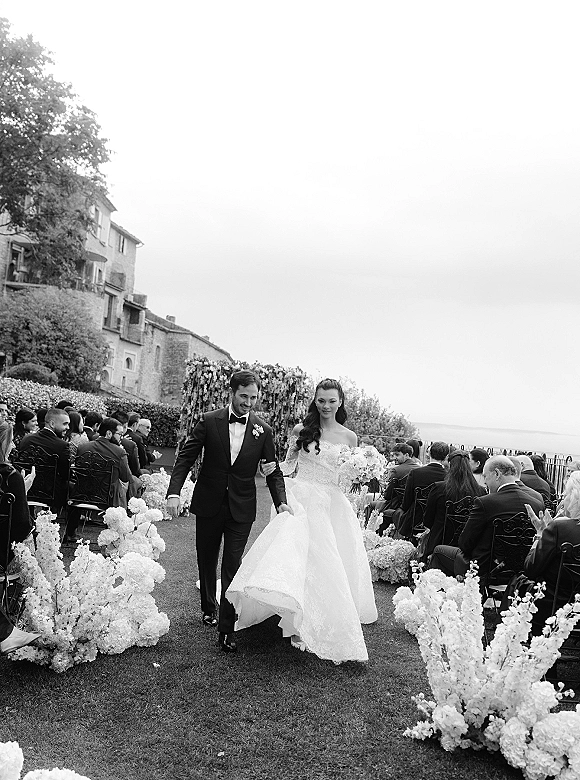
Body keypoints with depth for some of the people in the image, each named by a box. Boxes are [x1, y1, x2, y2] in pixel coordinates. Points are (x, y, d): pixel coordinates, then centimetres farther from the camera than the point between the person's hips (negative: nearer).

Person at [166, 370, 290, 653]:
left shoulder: (263, 430, -2)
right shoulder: (209, 421, -6)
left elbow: (273, 470, 2)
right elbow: (186, 457, -5)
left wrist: (281, 502, -12)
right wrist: (174, 492, -17)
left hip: (241, 509, -1)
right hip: (208, 505, 1)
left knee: (232, 567, -4)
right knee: (207, 562, 17)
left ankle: (227, 630, 3)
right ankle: (208, 608, 41)